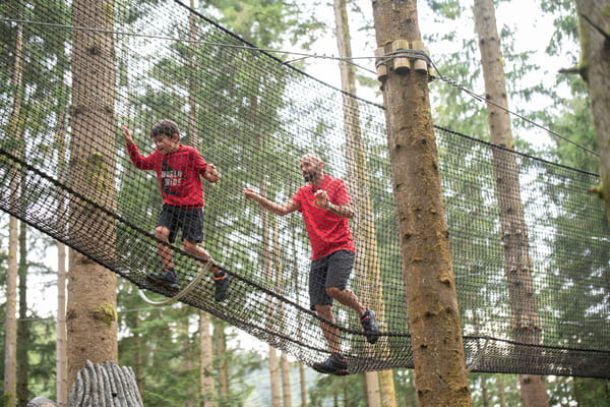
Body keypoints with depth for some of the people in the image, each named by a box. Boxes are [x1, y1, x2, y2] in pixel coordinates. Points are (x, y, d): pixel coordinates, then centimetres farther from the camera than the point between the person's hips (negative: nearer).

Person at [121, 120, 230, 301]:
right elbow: (140, 163, 23)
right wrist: (130, 143, 11)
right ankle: (170, 273, -13)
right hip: (170, 206, 6)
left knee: (190, 246, -11)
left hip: (191, 206, -6)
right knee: (160, 232, -18)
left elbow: (205, 171, -2)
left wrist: (211, 175, -25)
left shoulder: (190, 153, -9)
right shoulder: (158, 156, 8)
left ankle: (220, 275, 6)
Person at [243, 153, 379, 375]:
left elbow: (349, 212, -11)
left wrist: (329, 206, -29)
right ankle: (337, 357, -3)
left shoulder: (336, 184, 1)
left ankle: (364, 314, -2)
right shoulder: (303, 193, 17)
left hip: (341, 248, -5)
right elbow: (282, 210, 4)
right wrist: (257, 198, -8)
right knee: (321, 307, -4)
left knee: (334, 288, -30)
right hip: (318, 255, 6)